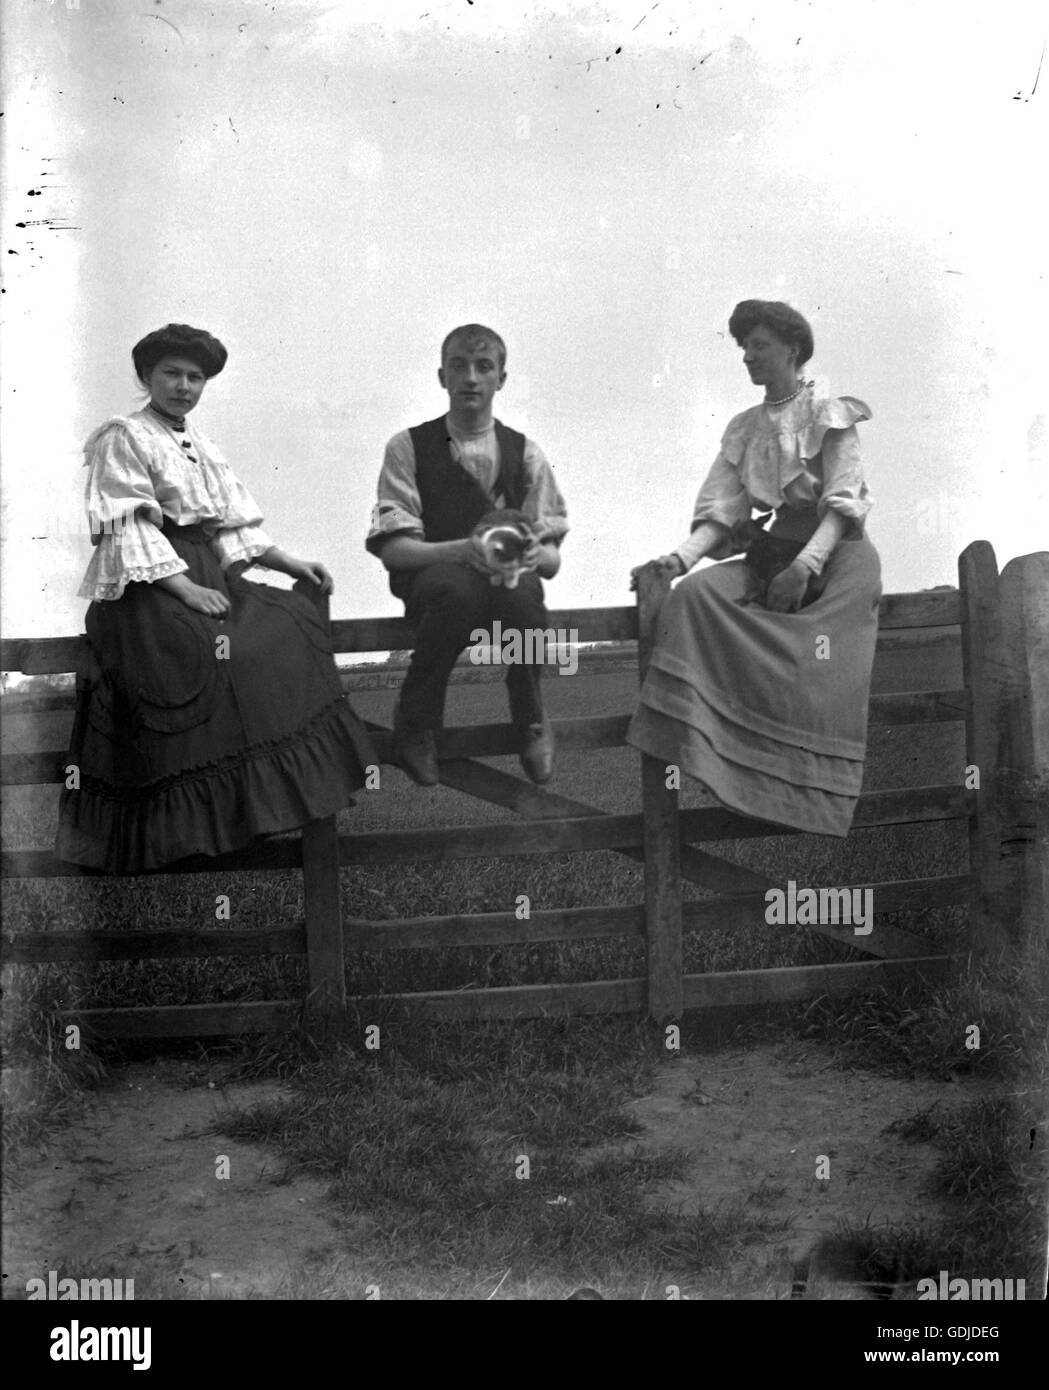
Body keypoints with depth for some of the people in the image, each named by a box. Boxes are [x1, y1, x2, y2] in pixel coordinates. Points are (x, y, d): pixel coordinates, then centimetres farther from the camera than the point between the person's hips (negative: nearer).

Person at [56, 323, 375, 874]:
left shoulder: (200, 447, 20)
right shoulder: (122, 437, -3)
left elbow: (232, 526, 19)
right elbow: (131, 531, -12)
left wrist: (290, 563, 7)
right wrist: (186, 589, -21)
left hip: (202, 575, 8)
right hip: (145, 584, -8)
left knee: (295, 619, -7)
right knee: (202, 648, -30)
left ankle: (288, 786, -4)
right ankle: (182, 825, -22)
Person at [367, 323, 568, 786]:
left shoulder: (525, 454, 10)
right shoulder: (408, 448, 4)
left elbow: (552, 559, 6)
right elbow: (391, 548, -5)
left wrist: (534, 554, -20)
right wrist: (463, 549, -22)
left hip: (509, 579, 2)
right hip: (431, 579, -1)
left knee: (520, 588, -35)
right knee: (458, 587, -37)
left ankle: (530, 722, -9)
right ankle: (416, 725, -15)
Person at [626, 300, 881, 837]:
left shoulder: (829, 414, 5)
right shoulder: (742, 428, 20)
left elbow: (843, 505, -7)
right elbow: (719, 512, 8)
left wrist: (805, 565, -24)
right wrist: (679, 556, -12)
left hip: (834, 551, -4)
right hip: (768, 552, 4)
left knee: (817, 664, -33)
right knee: (694, 592, -26)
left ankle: (813, 802, -31)